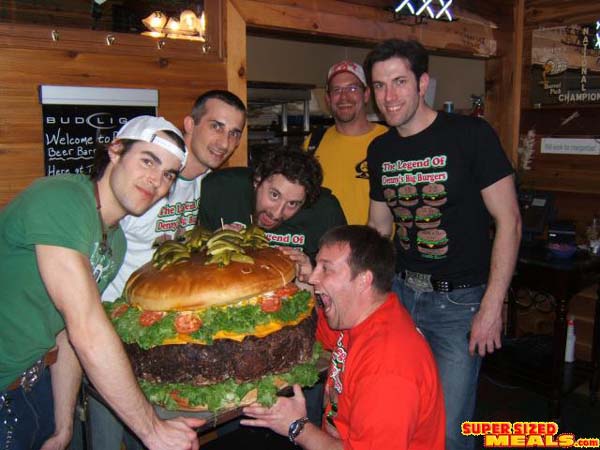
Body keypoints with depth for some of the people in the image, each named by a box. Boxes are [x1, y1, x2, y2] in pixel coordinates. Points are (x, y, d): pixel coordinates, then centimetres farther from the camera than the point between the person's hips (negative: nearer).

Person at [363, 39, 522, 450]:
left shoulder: (471, 135, -12)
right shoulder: (380, 149, 5)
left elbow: (509, 221, -12)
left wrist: (492, 307, -16)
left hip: (460, 298, -5)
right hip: (401, 291, 5)